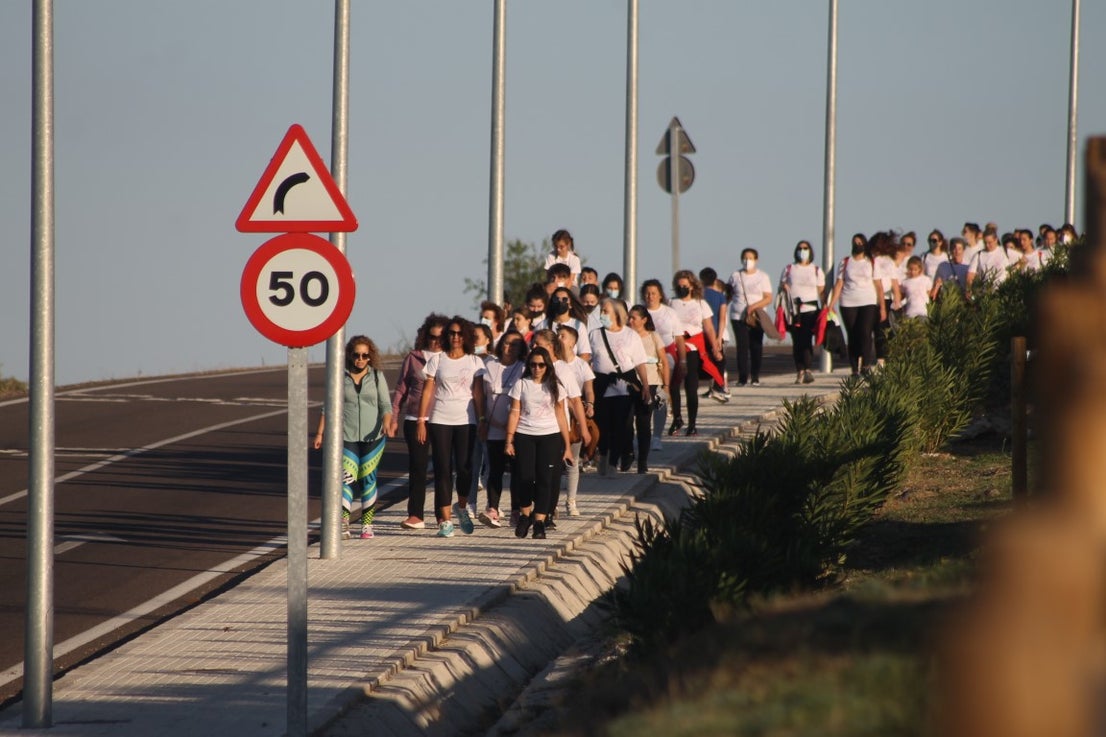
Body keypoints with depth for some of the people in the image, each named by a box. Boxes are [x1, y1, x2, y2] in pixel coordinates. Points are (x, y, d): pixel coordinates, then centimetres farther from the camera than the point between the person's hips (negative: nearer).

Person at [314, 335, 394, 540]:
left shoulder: (377, 377, 5)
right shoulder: (340, 377, 4)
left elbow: (386, 405, -1)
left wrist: (386, 424, -19)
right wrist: (320, 432, 3)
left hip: (372, 437, 1)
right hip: (346, 436, -1)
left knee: (368, 480, 4)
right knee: (347, 478, -13)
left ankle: (367, 524, 14)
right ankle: (343, 524, -21)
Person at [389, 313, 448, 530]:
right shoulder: (413, 358, 8)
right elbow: (401, 389, 11)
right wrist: (393, 417, 5)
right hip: (415, 420, 0)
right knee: (417, 467, -3)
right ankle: (415, 515, -2)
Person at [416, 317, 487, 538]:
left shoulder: (474, 362, 8)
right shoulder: (437, 360, 8)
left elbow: (478, 393, 3)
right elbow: (428, 390, 5)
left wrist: (483, 419, -6)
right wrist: (421, 420, -1)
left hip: (466, 420, 0)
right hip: (440, 420, 0)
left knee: (464, 467, -11)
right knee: (443, 470, -3)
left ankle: (462, 506, 16)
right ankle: (445, 520, 0)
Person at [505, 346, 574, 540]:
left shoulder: (554, 386, 7)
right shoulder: (521, 385, 5)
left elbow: (560, 415, 8)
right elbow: (514, 413, 3)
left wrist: (567, 445, 6)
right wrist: (509, 440, -5)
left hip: (549, 437, 0)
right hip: (524, 436, 0)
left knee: (544, 480, -6)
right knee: (525, 478, -5)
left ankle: (539, 522, -4)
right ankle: (525, 515, 18)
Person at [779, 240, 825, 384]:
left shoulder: (816, 270, 11)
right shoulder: (788, 269, 14)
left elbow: (821, 291, 8)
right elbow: (781, 288, 16)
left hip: (810, 309, -2)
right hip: (793, 311, 2)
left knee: (806, 340, -14)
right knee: (796, 342, 1)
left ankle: (808, 370, -20)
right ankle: (800, 371, 5)